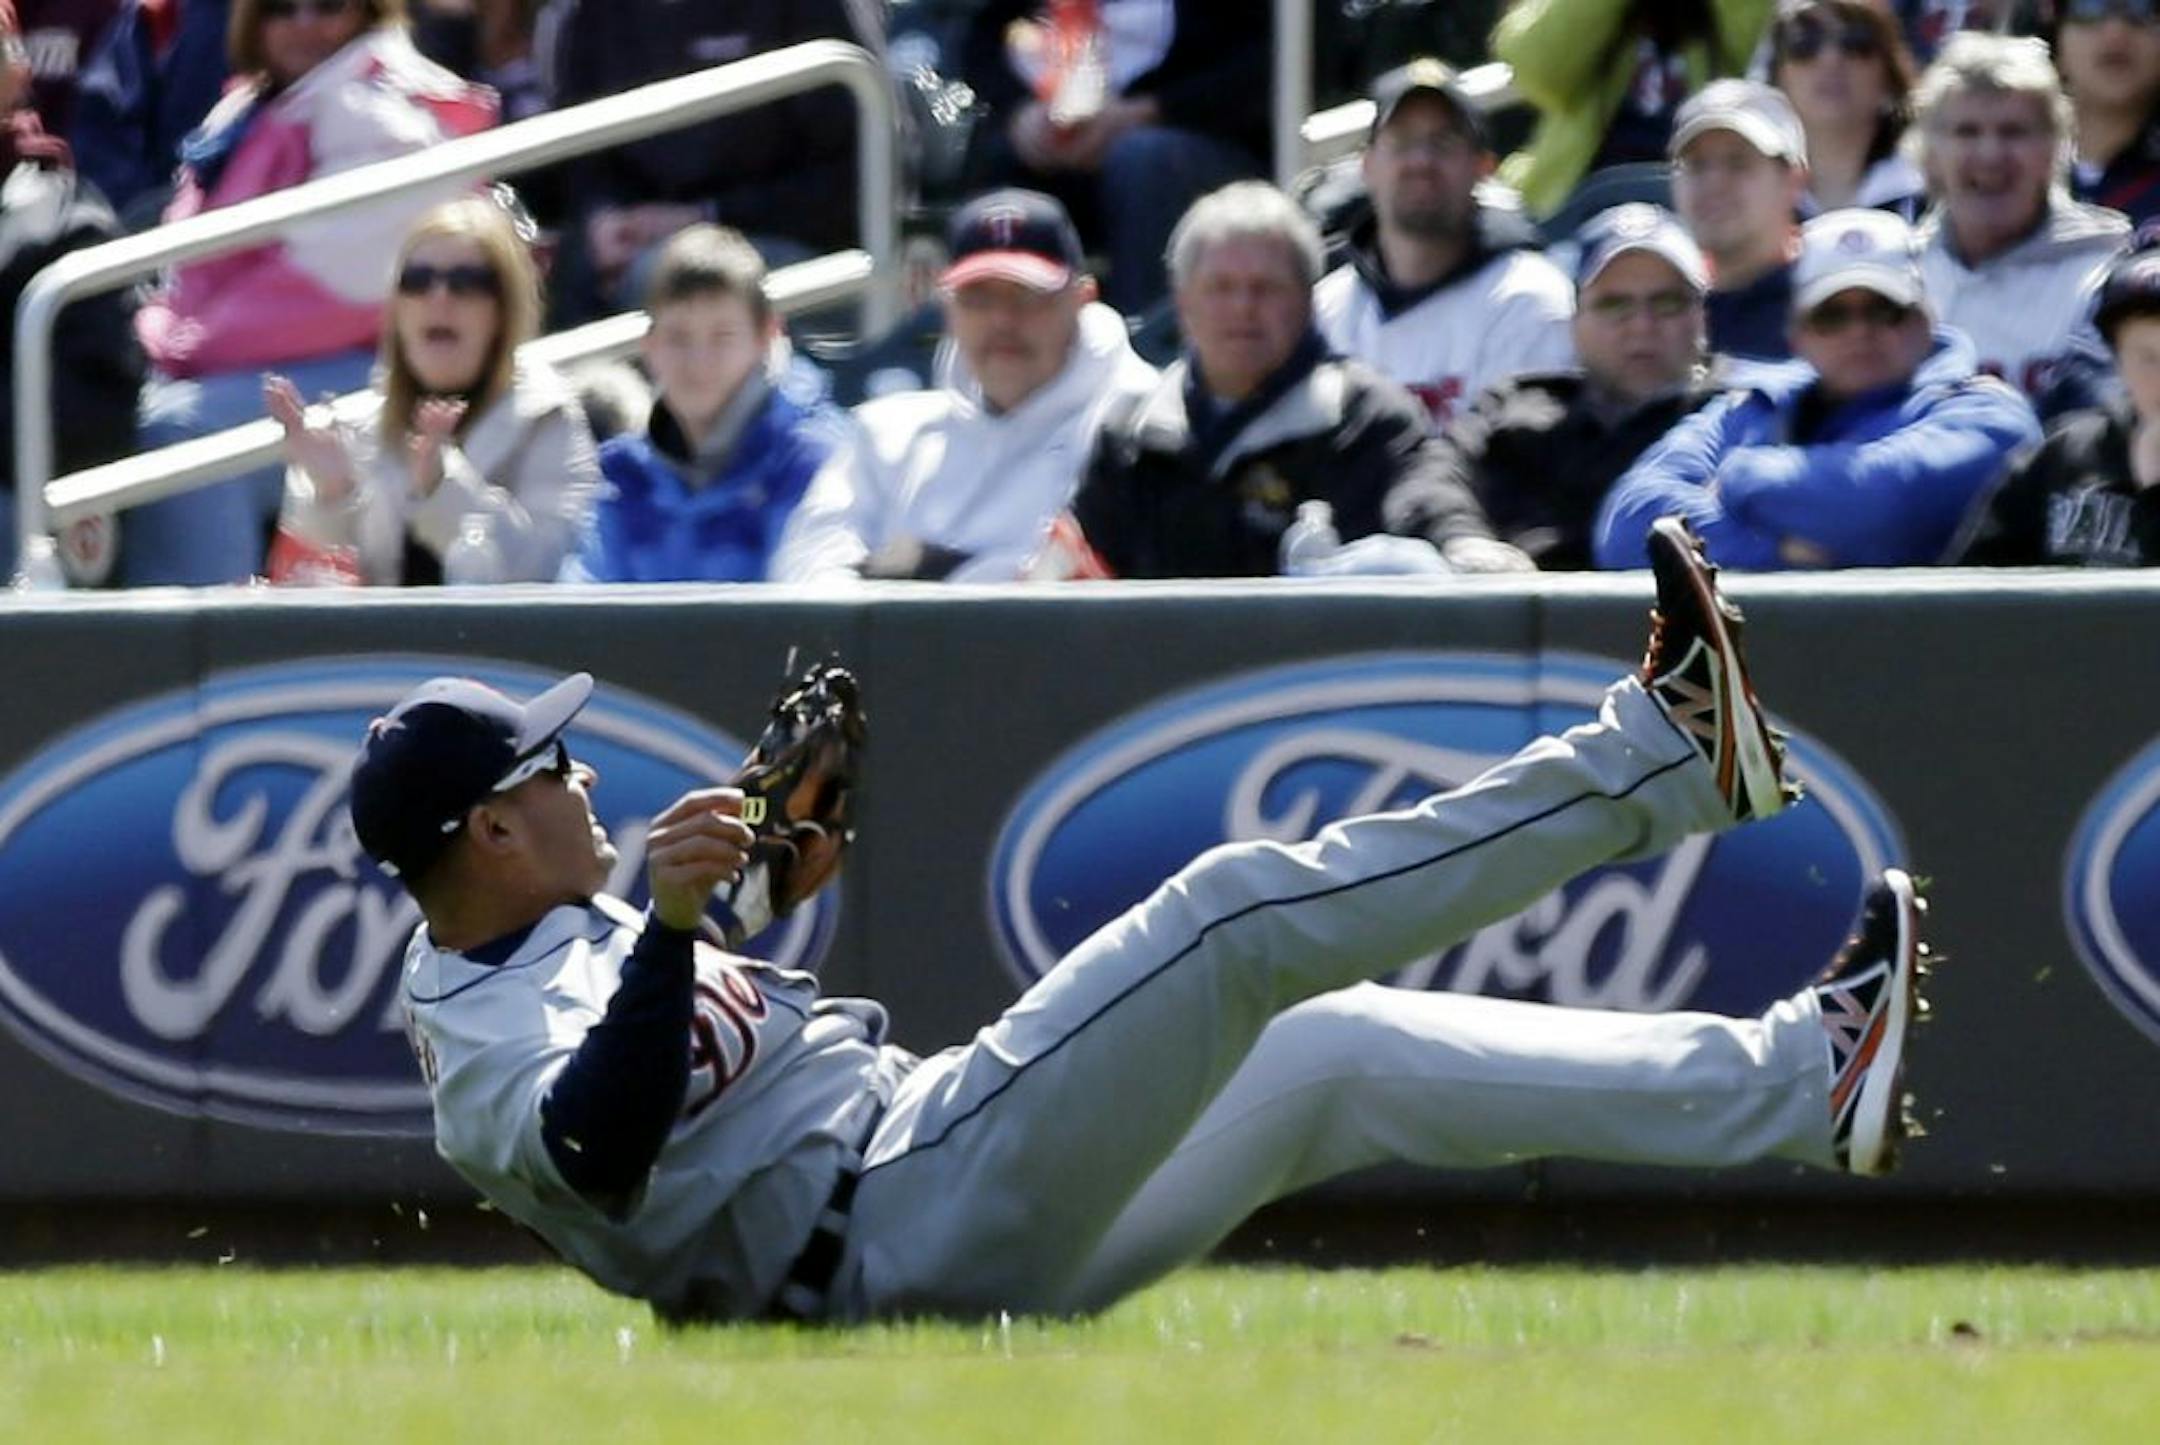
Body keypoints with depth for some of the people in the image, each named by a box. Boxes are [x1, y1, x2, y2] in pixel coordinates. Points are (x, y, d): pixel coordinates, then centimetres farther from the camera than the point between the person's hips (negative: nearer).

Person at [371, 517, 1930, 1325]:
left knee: (1344, 1054, 13)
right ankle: (1661, 753, -9)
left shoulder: (540, 935, 15)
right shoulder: (495, 1043, -17)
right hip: (928, 1211, -11)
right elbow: (601, 1143, -39)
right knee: (1241, 916, -15)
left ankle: (1800, 1079, 14)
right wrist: (673, 928, -51)